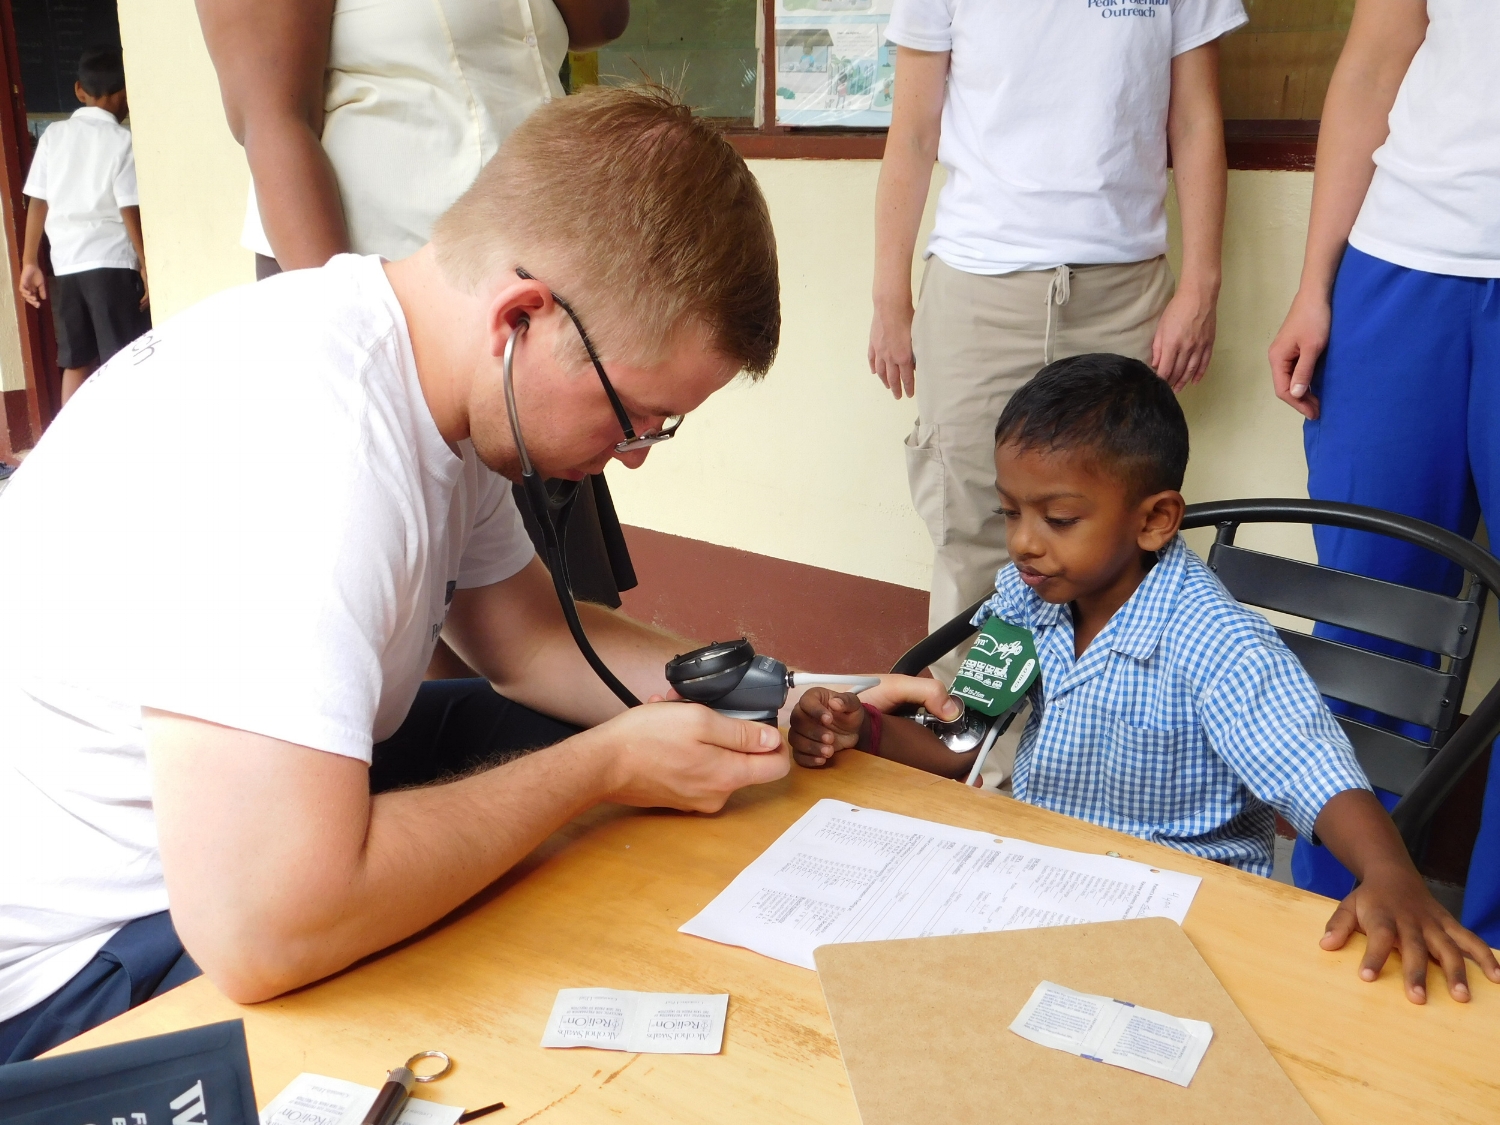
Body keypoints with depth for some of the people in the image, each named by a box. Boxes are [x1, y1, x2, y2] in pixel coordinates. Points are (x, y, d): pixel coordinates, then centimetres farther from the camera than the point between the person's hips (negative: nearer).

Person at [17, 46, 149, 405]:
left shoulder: (53, 135, 8)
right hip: (112, 263, -5)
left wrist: (30, 262, 12)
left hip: (66, 264, 5)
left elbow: (38, 202, 7)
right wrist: (147, 265, -4)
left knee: (75, 362, 11)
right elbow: (130, 210, -11)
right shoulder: (122, 140, -5)